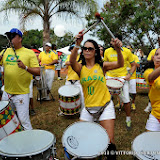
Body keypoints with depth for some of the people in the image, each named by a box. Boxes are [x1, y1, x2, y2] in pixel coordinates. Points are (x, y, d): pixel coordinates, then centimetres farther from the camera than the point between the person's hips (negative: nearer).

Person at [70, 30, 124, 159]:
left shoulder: (102, 66, -2)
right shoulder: (80, 68, -1)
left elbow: (120, 64, -17)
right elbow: (72, 61, -23)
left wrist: (118, 49, -35)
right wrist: (77, 44, -39)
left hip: (105, 106, -1)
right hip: (88, 108, 2)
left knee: (110, 140, -1)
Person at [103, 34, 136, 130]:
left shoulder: (127, 51, -4)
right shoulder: (107, 51, 2)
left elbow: (133, 65, 5)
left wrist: (130, 74, -10)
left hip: (122, 77, -2)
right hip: (109, 77, 2)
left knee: (126, 100, -1)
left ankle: (128, 119, 21)